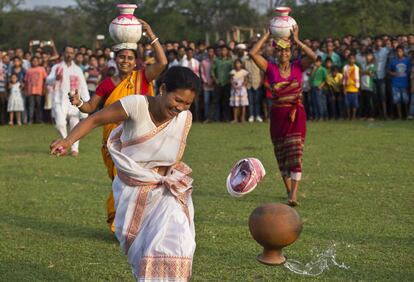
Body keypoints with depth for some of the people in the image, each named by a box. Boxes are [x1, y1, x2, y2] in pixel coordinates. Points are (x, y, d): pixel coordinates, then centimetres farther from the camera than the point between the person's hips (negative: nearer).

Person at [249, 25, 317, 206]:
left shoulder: (298, 67, 1)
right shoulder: (271, 69, 0)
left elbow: (313, 57, -16)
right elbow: (253, 53, -11)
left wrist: (297, 40, -12)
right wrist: (267, 35, -6)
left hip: (296, 116, -1)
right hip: (278, 116, 1)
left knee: (295, 154, -10)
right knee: (282, 156, 9)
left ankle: (293, 195, -17)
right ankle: (288, 190, 24)